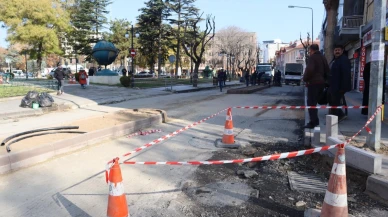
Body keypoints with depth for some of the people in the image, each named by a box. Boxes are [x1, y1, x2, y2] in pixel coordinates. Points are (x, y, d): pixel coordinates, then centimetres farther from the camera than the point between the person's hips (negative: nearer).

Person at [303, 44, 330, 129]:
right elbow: (327, 70, 18)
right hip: (321, 82, 9)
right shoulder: (322, 57, 16)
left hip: (313, 83, -9)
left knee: (311, 103, -5)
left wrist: (305, 79, -9)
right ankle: (315, 121, 21)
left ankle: (313, 122, -7)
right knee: (314, 102, 17)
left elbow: (309, 70, -22)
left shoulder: (312, 57, -10)